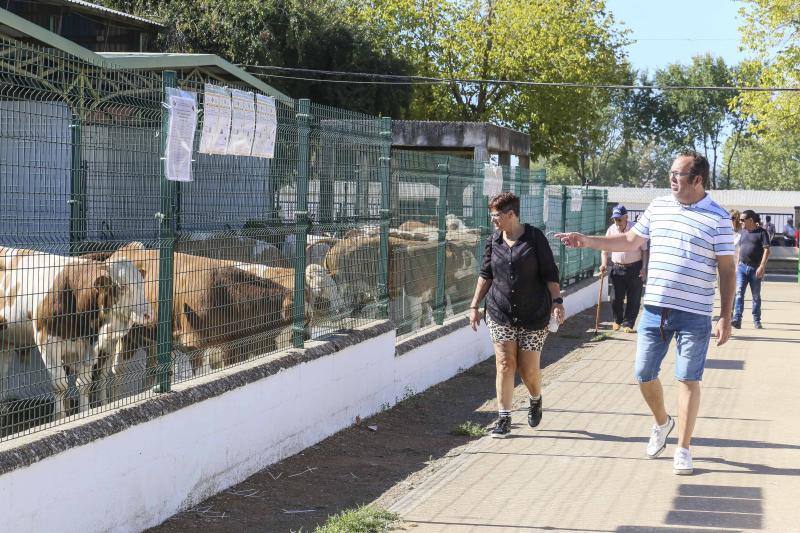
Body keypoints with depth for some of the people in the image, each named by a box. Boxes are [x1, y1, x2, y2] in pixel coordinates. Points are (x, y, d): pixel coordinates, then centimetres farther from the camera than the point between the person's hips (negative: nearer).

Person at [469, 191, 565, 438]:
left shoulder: (535, 237, -5)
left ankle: (535, 400, 34)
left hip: (534, 314, -3)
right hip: (500, 314, 3)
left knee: (529, 369, 1)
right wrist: (474, 306, 12)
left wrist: (557, 301, -11)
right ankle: (504, 419, 0)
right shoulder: (493, 241, 6)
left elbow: (550, 274, -2)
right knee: (505, 365, -5)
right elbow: (485, 276, 14)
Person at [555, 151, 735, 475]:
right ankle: (662, 423, 36)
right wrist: (588, 241, 13)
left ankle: (683, 449, 13)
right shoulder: (658, 207, 9)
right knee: (644, 374, 9)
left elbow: (727, 269, -3)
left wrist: (726, 317, -7)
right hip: (654, 309, 4)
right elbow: (630, 241, 21)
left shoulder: (718, 218, -5)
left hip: (694, 315, -4)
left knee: (688, 379, 1)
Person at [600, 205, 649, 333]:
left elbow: (644, 250, -2)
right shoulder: (611, 230, 2)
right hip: (617, 268, 2)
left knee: (633, 298, 0)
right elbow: (605, 250, 11)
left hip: (634, 268, -2)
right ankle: (617, 320, 24)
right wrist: (604, 264, -5)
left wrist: (643, 267, -10)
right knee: (617, 297, 3)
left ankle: (628, 324, 10)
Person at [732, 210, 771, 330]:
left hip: (755, 269, -4)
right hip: (742, 267, 4)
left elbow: (767, 250, -12)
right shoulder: (743, 231, 12)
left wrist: (762, 267, -20)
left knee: (756, 296, 7)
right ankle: (737, 320, -17)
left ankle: (756, 321, 18)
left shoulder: (761, 232, -6)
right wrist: (737, 264, 16)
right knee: (739, 293, -10)